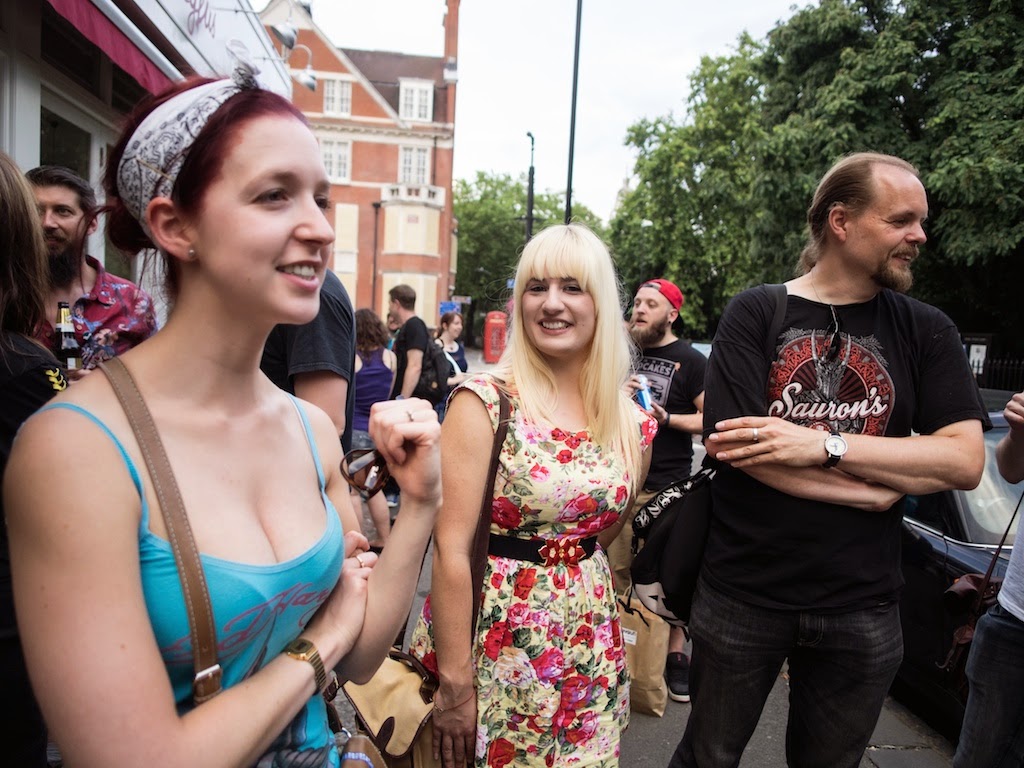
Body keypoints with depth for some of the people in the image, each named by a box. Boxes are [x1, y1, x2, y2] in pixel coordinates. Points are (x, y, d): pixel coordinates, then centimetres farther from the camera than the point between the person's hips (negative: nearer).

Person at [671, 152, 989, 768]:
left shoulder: (926, 332, 2)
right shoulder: (756, 314, -7)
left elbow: (965, 460, -9)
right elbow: (734, 447, -18)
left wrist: (823, 445, -20)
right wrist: (884, 488, -13)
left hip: (862, 609, 3)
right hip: (743, 595, -2)